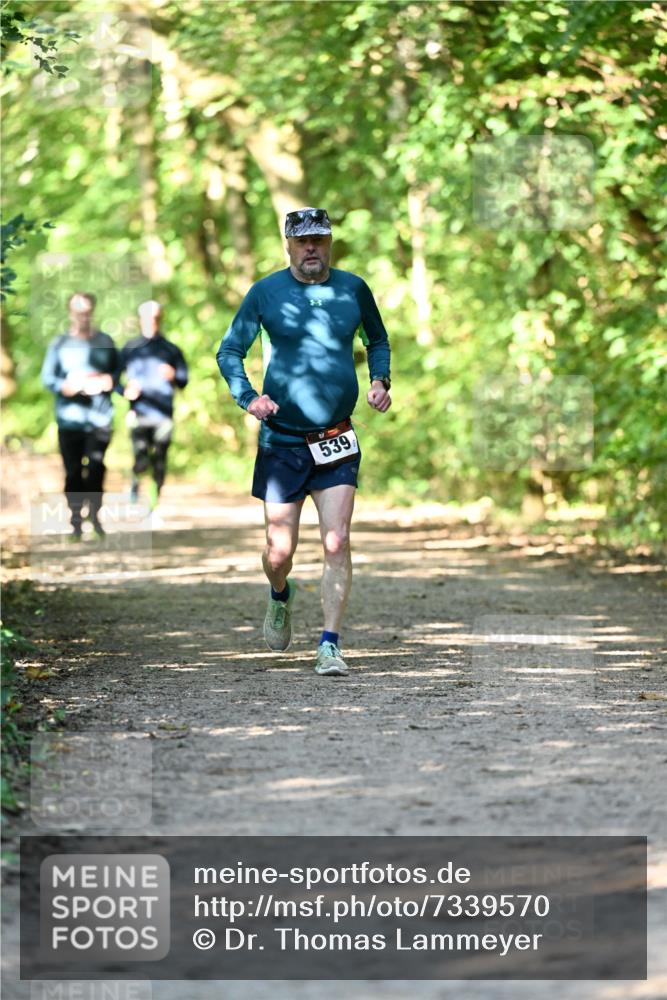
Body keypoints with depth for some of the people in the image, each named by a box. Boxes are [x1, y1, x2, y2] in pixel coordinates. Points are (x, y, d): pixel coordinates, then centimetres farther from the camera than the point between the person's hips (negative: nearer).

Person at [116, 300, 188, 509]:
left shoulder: (171, 350, 9)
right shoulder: (130, 349, 9)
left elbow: (184, 382, 9)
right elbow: (114, 378, 13)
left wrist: (173, 376, -13)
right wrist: (124, 390, -7)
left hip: (163, 415, 1)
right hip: (139, 413, -1)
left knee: (159, 463, -2)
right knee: (141, 459, -13)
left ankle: (153, 504, 7)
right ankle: (135, 481, 18)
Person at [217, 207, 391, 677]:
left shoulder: (353, 289, 4)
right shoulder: (266, 293, -1)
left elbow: (378, 341, 21)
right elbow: (229, 352, 5)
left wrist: (380, 381, 2)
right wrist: (248, 396, -12)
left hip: (337, 443, 1)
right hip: (282, 441, -1)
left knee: (337, 541, -12)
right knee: (280, 552, 2)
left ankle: (330, 645, -7)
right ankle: (280, 596, 38)